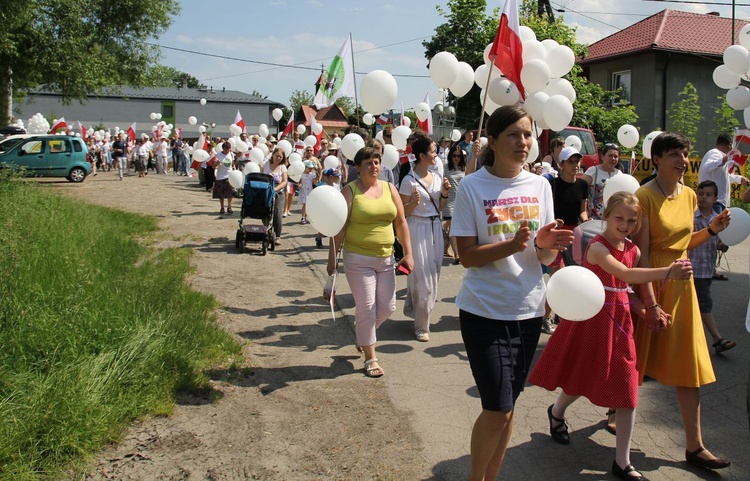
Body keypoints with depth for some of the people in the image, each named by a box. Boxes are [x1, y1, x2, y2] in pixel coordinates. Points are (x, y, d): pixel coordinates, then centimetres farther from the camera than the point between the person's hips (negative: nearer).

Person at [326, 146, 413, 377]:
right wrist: (332, 257, -10)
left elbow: (401, 222, 9)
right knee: (366, 308, -1)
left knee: (387, 307, 8)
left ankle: (362, 330, 39)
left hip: (386, 258, 5)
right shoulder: (350, 190, -5)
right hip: (358, 258, -5)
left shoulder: (389, 188, 7)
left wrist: (408, 253, 3)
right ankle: (370, 358, 14)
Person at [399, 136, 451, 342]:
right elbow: (402, 213, -9)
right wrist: (414, 203, -26)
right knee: (422, 275, -2)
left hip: (435, 227, 7)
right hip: (418, 228, -7)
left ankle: (413, 308, 35)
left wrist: (444, 193, -1)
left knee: (433, 272, 13)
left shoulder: (437, 177, 8)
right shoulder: (409, 180, -11)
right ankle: (421, 325, 9)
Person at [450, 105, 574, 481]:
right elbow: (467, 255, -12)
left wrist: (546, 245, -19)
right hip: (485, 312, -4)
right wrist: (512, 245, -27)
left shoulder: (539, 186, 3)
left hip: (528, 309, 4)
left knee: (507, 405, 14)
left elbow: (546, 258, 4)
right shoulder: (471, 187, -9)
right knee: (497, 409, -3)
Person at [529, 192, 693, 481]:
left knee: (628, 391, 2)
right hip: (591, 318, -6)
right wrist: (668, 272, -45)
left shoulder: (633, 250, 4)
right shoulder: (597, 247, -17)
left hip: (620, 321, 6)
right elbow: (625, 274, -35)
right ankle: (556, 413, 46)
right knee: (582, 380, 11)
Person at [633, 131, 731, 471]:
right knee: (636, 360, 8)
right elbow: (641, 253, -18)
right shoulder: (645, 196, -14)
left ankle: (695, 446, 17)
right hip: (649, 284, -6)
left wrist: (711, 230, 1)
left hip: (681, 284, 7)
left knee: (689, 366, 8)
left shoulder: (689, 195, 8)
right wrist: (652, 304, -21)